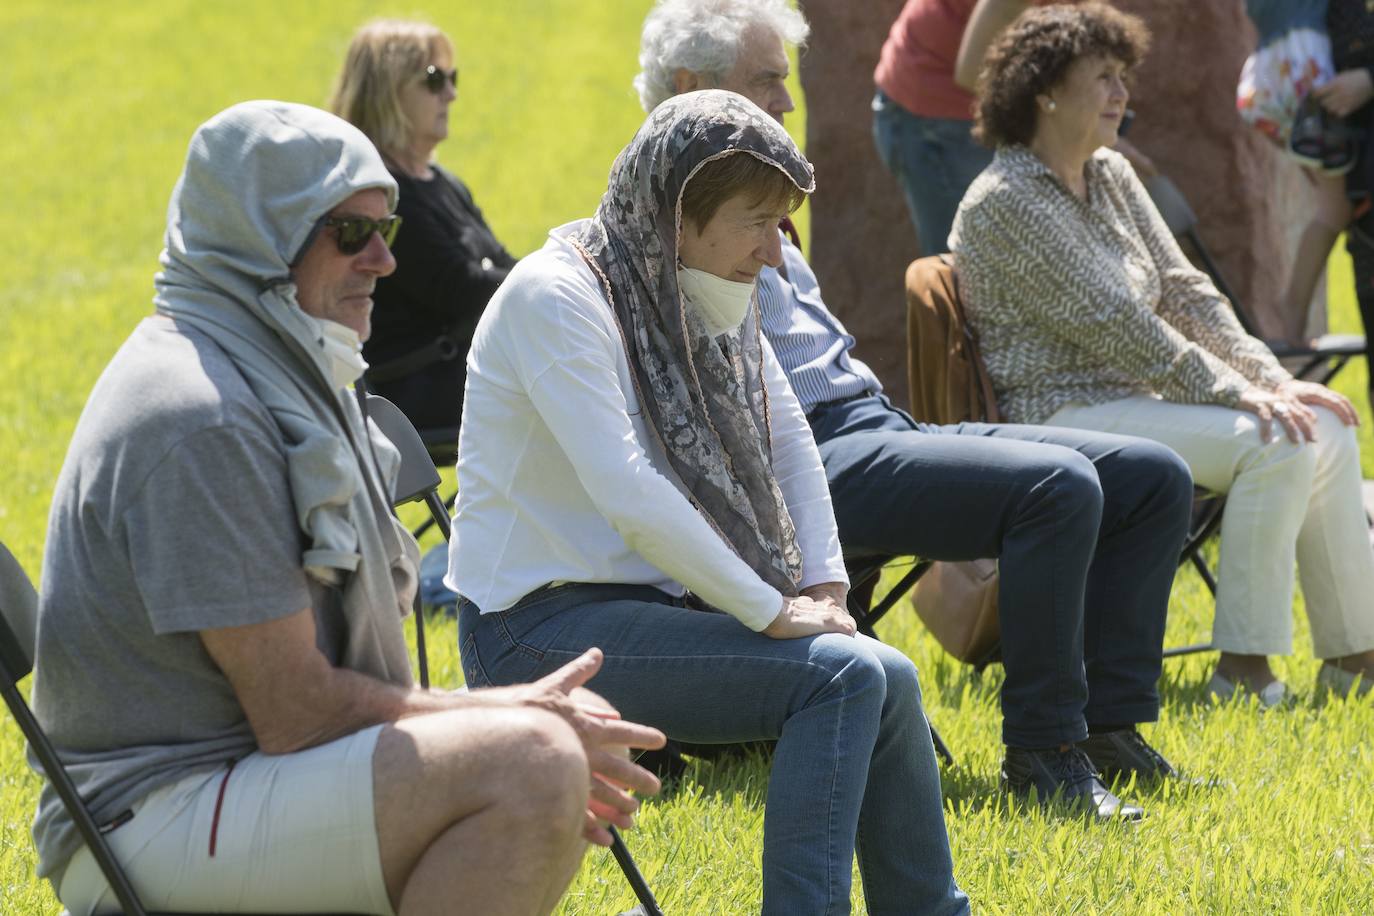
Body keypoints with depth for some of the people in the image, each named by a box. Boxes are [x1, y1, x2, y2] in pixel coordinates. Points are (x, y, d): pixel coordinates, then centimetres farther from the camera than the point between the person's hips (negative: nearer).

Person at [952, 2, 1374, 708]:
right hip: (1064, 411, -9)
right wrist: (1237, 395, -21)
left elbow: (1184, 290, 11)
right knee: (1274, 443, -25)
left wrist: (1273, 381, -3)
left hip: (1134, 395, 9)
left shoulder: (1110, 177, 14)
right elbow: (1113, 325, -20)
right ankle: (1243, 667, -21)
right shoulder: (1006, 202, -15)